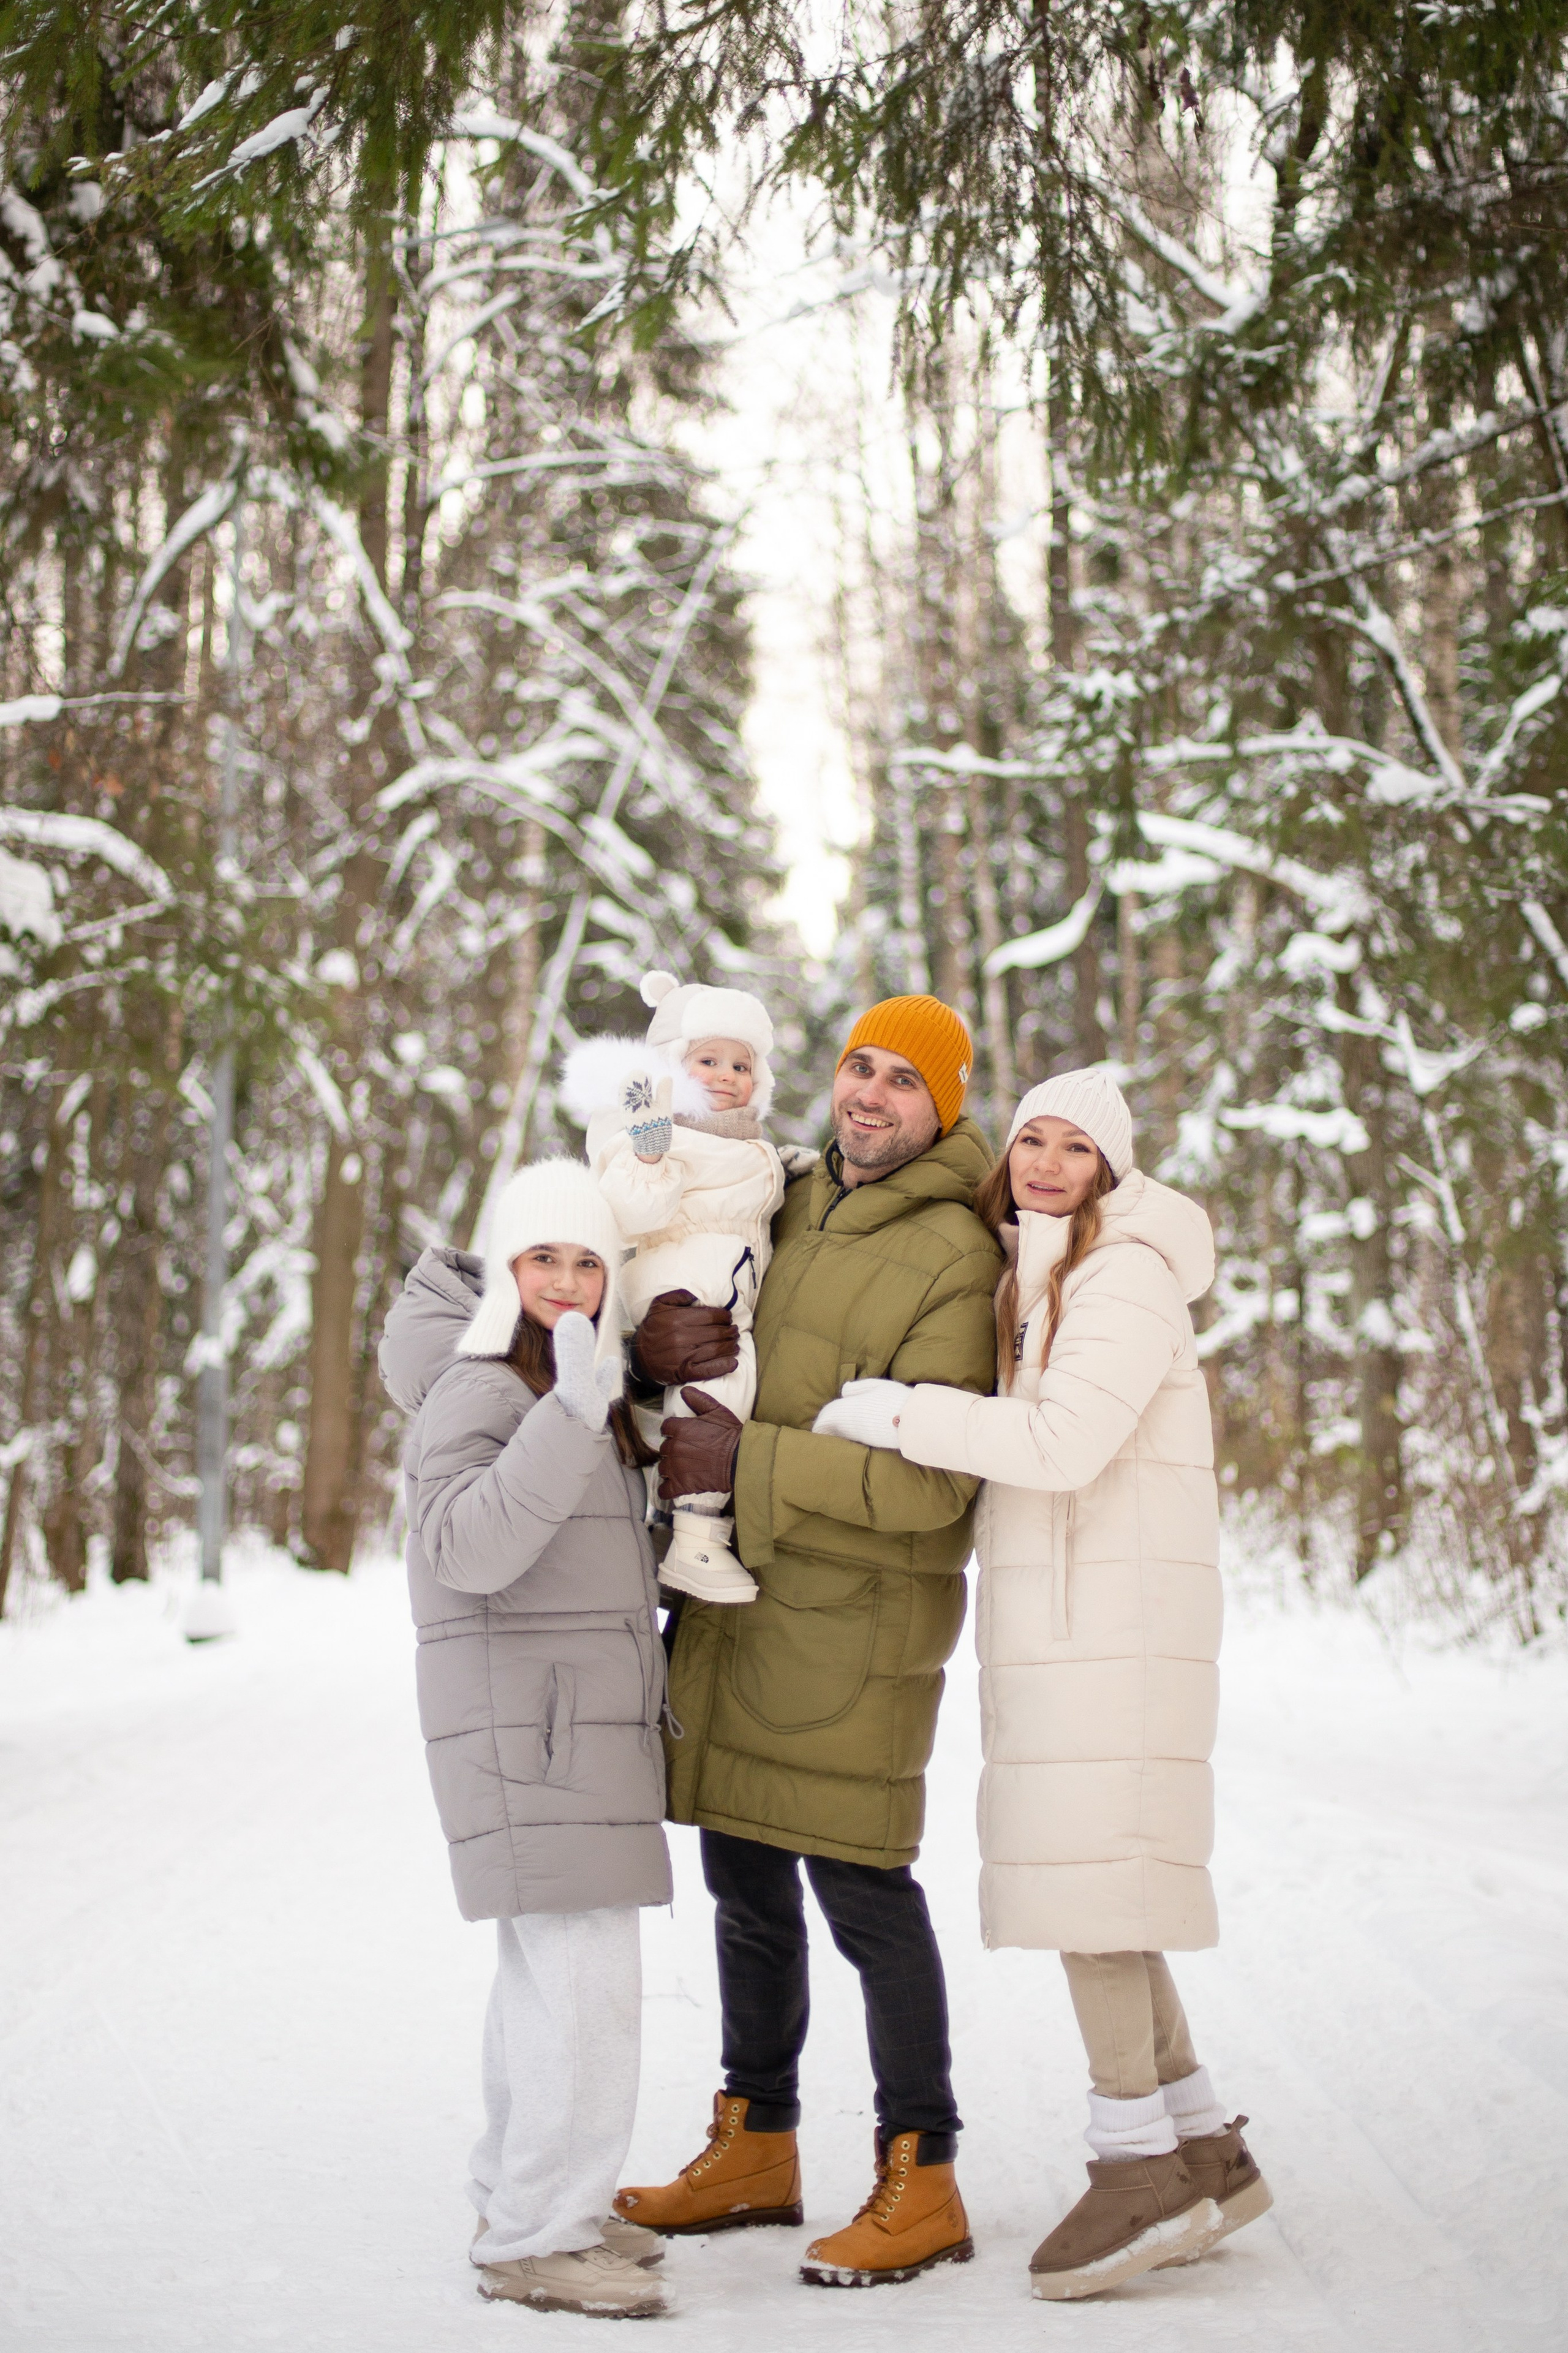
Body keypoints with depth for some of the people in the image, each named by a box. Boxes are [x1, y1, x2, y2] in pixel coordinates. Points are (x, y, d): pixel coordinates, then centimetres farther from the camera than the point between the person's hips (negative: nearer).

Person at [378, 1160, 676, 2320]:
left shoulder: (567, 1375, 15)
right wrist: (573, 1413, -35)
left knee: (549, 1967, 15)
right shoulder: (479, 1386, -14)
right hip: (519, 1713, -10)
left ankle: (531, 2201, 25)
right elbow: (468, 1547, -29)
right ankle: (536, 2238, -8)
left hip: (587, 1714, 10)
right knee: (587, 1974, -13)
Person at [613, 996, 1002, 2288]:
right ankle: (756, 2148, 30)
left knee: (861, 1883, -4)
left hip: (857, 1614, -8)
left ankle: (921, 2188, 9)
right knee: (744, 1874, 15)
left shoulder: (954, 1263, -13)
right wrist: (656, 1340, -11)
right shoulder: (786, 1208, 10)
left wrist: (749, 1458, -20)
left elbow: (928, 1482, -20)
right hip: (735, 1598, 8)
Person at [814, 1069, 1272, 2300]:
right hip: (1058, 1626, 9)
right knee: (1091, 1881, 10)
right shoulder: (1031, 1285, 18)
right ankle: (1207, 2152, 18)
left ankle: (1139, 2166, -2)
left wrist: (890, 1411, -16)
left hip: (1116, 1620, -9)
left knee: (1082, 1874, -10)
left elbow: (1062, 1443, -21)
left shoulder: (1129, 1277, -11)